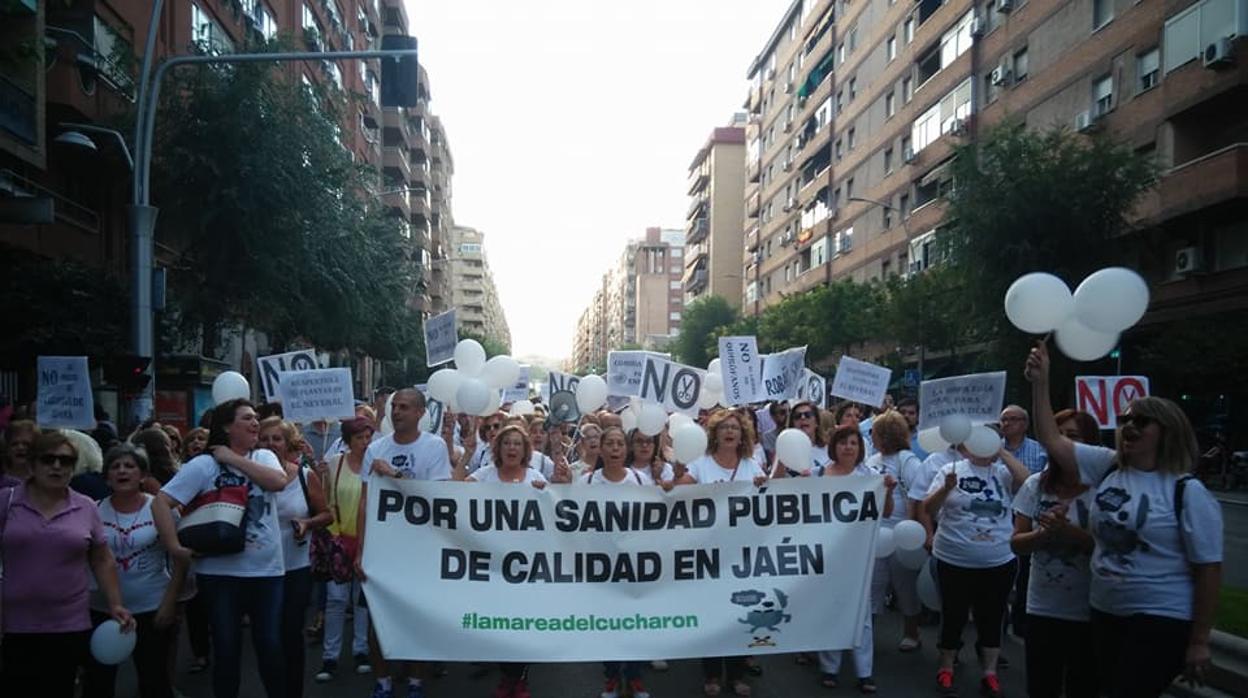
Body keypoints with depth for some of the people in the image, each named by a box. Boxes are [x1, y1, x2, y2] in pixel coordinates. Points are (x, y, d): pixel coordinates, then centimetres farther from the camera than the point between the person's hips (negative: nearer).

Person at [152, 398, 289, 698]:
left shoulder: (264, 457, 5)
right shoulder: (204, 465, -6)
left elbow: (278, 481, -15)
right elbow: (161, 502, -10)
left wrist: (234, 459, -11)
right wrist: (174, 546, -17)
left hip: (267, 570, 2)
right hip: (221, 572, -2)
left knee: (271, 645, 8)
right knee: (226, 648, 10)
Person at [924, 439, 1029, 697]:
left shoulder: (1003, 472, 2)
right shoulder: (951, 470, -1)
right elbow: (928, 509, -4)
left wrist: (1002, 452, -16)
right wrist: (946, 488, -22)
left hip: (999, 563, 1)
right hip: (954, 561, -1)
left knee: (991, 619, 12)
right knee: (953, 616, 10)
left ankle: (990, 674, 26)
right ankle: (946, 669, 25)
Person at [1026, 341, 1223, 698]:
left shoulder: (1188, 492, -10)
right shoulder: (1106, 467, 2)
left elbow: (1208, 569, -10)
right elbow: (1051, 440, -1)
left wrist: (1199, 641, -10)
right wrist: (1040, 382, -11)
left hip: (1161, 621, -5)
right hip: (1105, 614, 5)